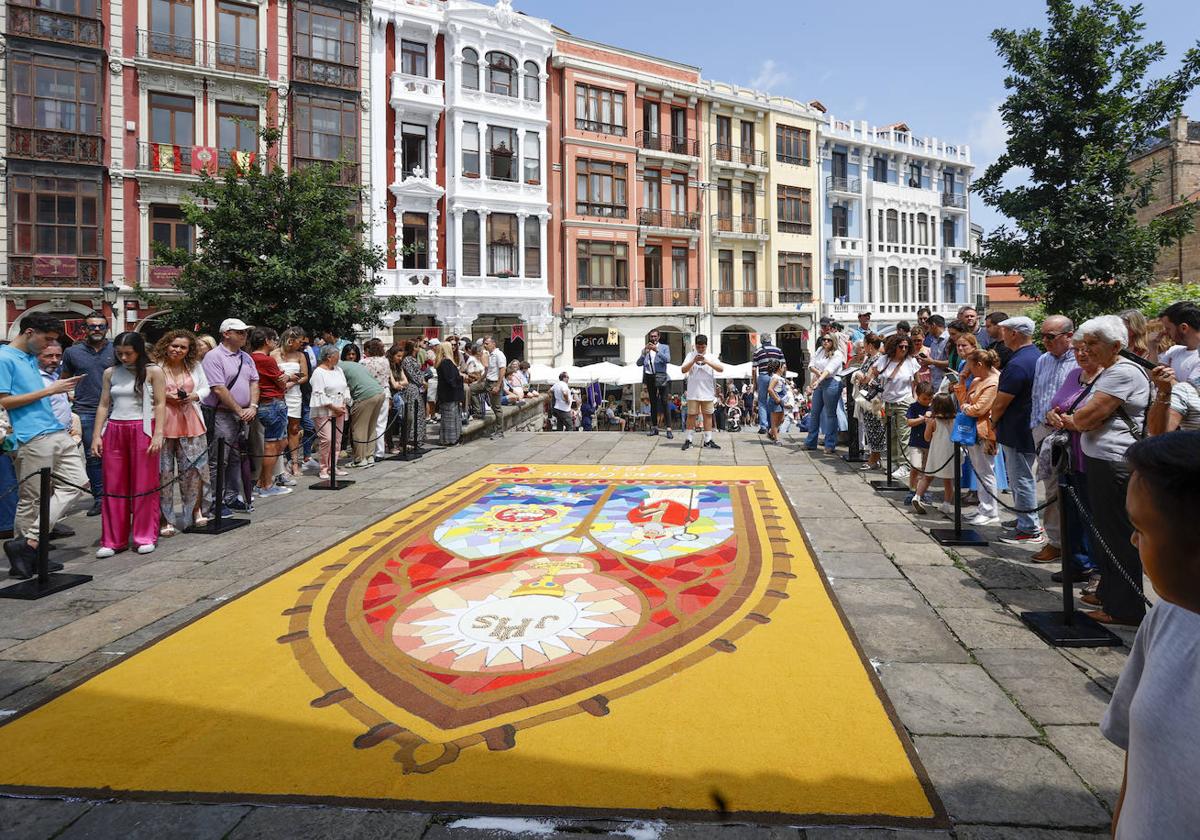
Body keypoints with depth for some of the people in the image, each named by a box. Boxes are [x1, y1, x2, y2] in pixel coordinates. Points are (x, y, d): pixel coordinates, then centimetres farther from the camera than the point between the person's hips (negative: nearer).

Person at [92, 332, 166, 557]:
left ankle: (145, 537, 11)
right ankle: (112, 540, 12)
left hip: (142, 430, -3)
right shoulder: (111, 373, 10)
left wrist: (158, 435, -12)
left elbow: (160, 404, -4)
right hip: (114, 431, 4)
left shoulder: (153, 371, 0)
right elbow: (104, 405, 11)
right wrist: (96, 435, 4)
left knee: (144, 485, 1)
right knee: (113, 486, 5)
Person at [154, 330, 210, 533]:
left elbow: (205, 388, 17)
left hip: (190, 423, 4)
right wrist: (165, 397, -14)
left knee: (195, 467, 3)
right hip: (162, 424, -3)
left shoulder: (195, 366, 10)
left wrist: (195, 396, -2)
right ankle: (165, 519, 10)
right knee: (163, 471, 1)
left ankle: (195, 510, 23)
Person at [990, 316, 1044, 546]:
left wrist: (993, 422, 0)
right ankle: (1029, 521, 29)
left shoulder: (1017, 365, -23)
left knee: (1021, 479, -1)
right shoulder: (1037, 357, 9)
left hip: (1016, 431, -10)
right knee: (1023, 477, 19)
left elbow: (1000, 404, -20)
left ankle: (1029, 530, 7)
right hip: (1030, 429, 10)